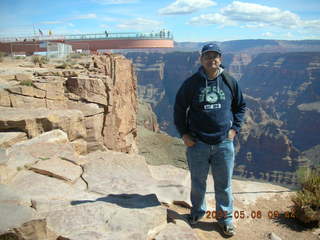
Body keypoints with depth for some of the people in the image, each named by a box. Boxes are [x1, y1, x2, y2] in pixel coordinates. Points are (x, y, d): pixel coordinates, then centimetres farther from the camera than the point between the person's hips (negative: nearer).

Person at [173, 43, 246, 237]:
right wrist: (183, 133, -2)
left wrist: (235, 128, 4)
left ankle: (225, 217, 32)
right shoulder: (191, 83, -5)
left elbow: (241, 106, 14)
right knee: (198, 182, 15)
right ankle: (198, 211, 40)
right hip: (197, 143, -1)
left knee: (224, 184, 12)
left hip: (224, 143, 1)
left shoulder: (230, 82, 0)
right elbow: (179, 108, 4)